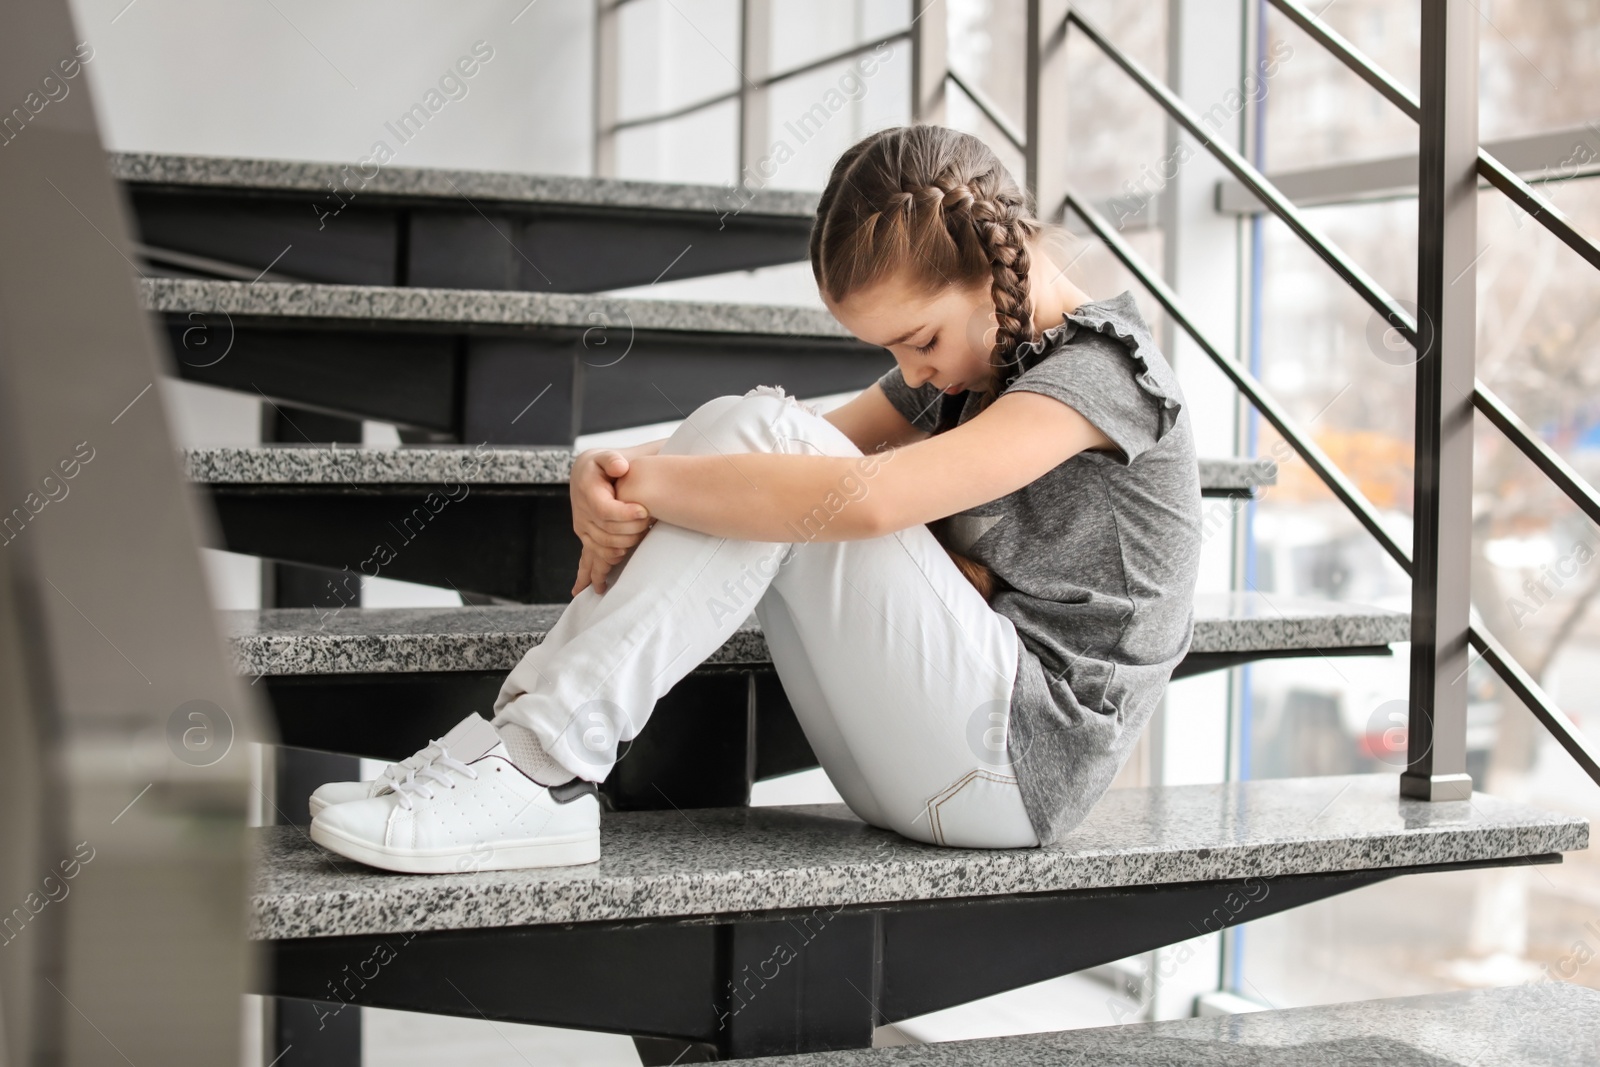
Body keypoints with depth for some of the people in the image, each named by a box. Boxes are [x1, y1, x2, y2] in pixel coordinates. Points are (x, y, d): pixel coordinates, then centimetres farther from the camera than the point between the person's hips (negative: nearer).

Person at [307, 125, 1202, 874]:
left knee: (768, 437, -20)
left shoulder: (1100, 370, -13)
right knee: (743, 432, -4)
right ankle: (531, 734, -13)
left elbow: (861, 499, -29)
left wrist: (645, 482, -20)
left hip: (1023, 764, -9)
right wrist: (624, 475, -14)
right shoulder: (962, 360, 16)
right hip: (932, 765, 9)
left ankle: (544, 768, -26)